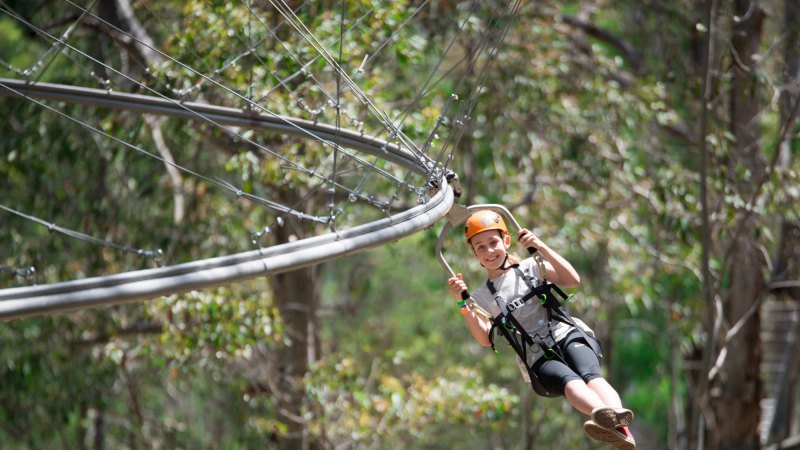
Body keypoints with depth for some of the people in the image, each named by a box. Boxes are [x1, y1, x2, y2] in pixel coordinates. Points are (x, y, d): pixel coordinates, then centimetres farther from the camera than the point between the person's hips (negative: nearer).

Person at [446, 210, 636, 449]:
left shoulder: (530, 267, 17)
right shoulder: (481, 297, 16)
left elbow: (573, 279, 3)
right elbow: (485, 339, 1)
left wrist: (541, 247, -4)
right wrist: (463, 304, -11)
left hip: (567, 336, 1)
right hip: (538, 358, -1)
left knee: (590, 375, -32)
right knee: (570, 381, -35)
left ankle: (619, 419, -62)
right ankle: (605, 417, -68)